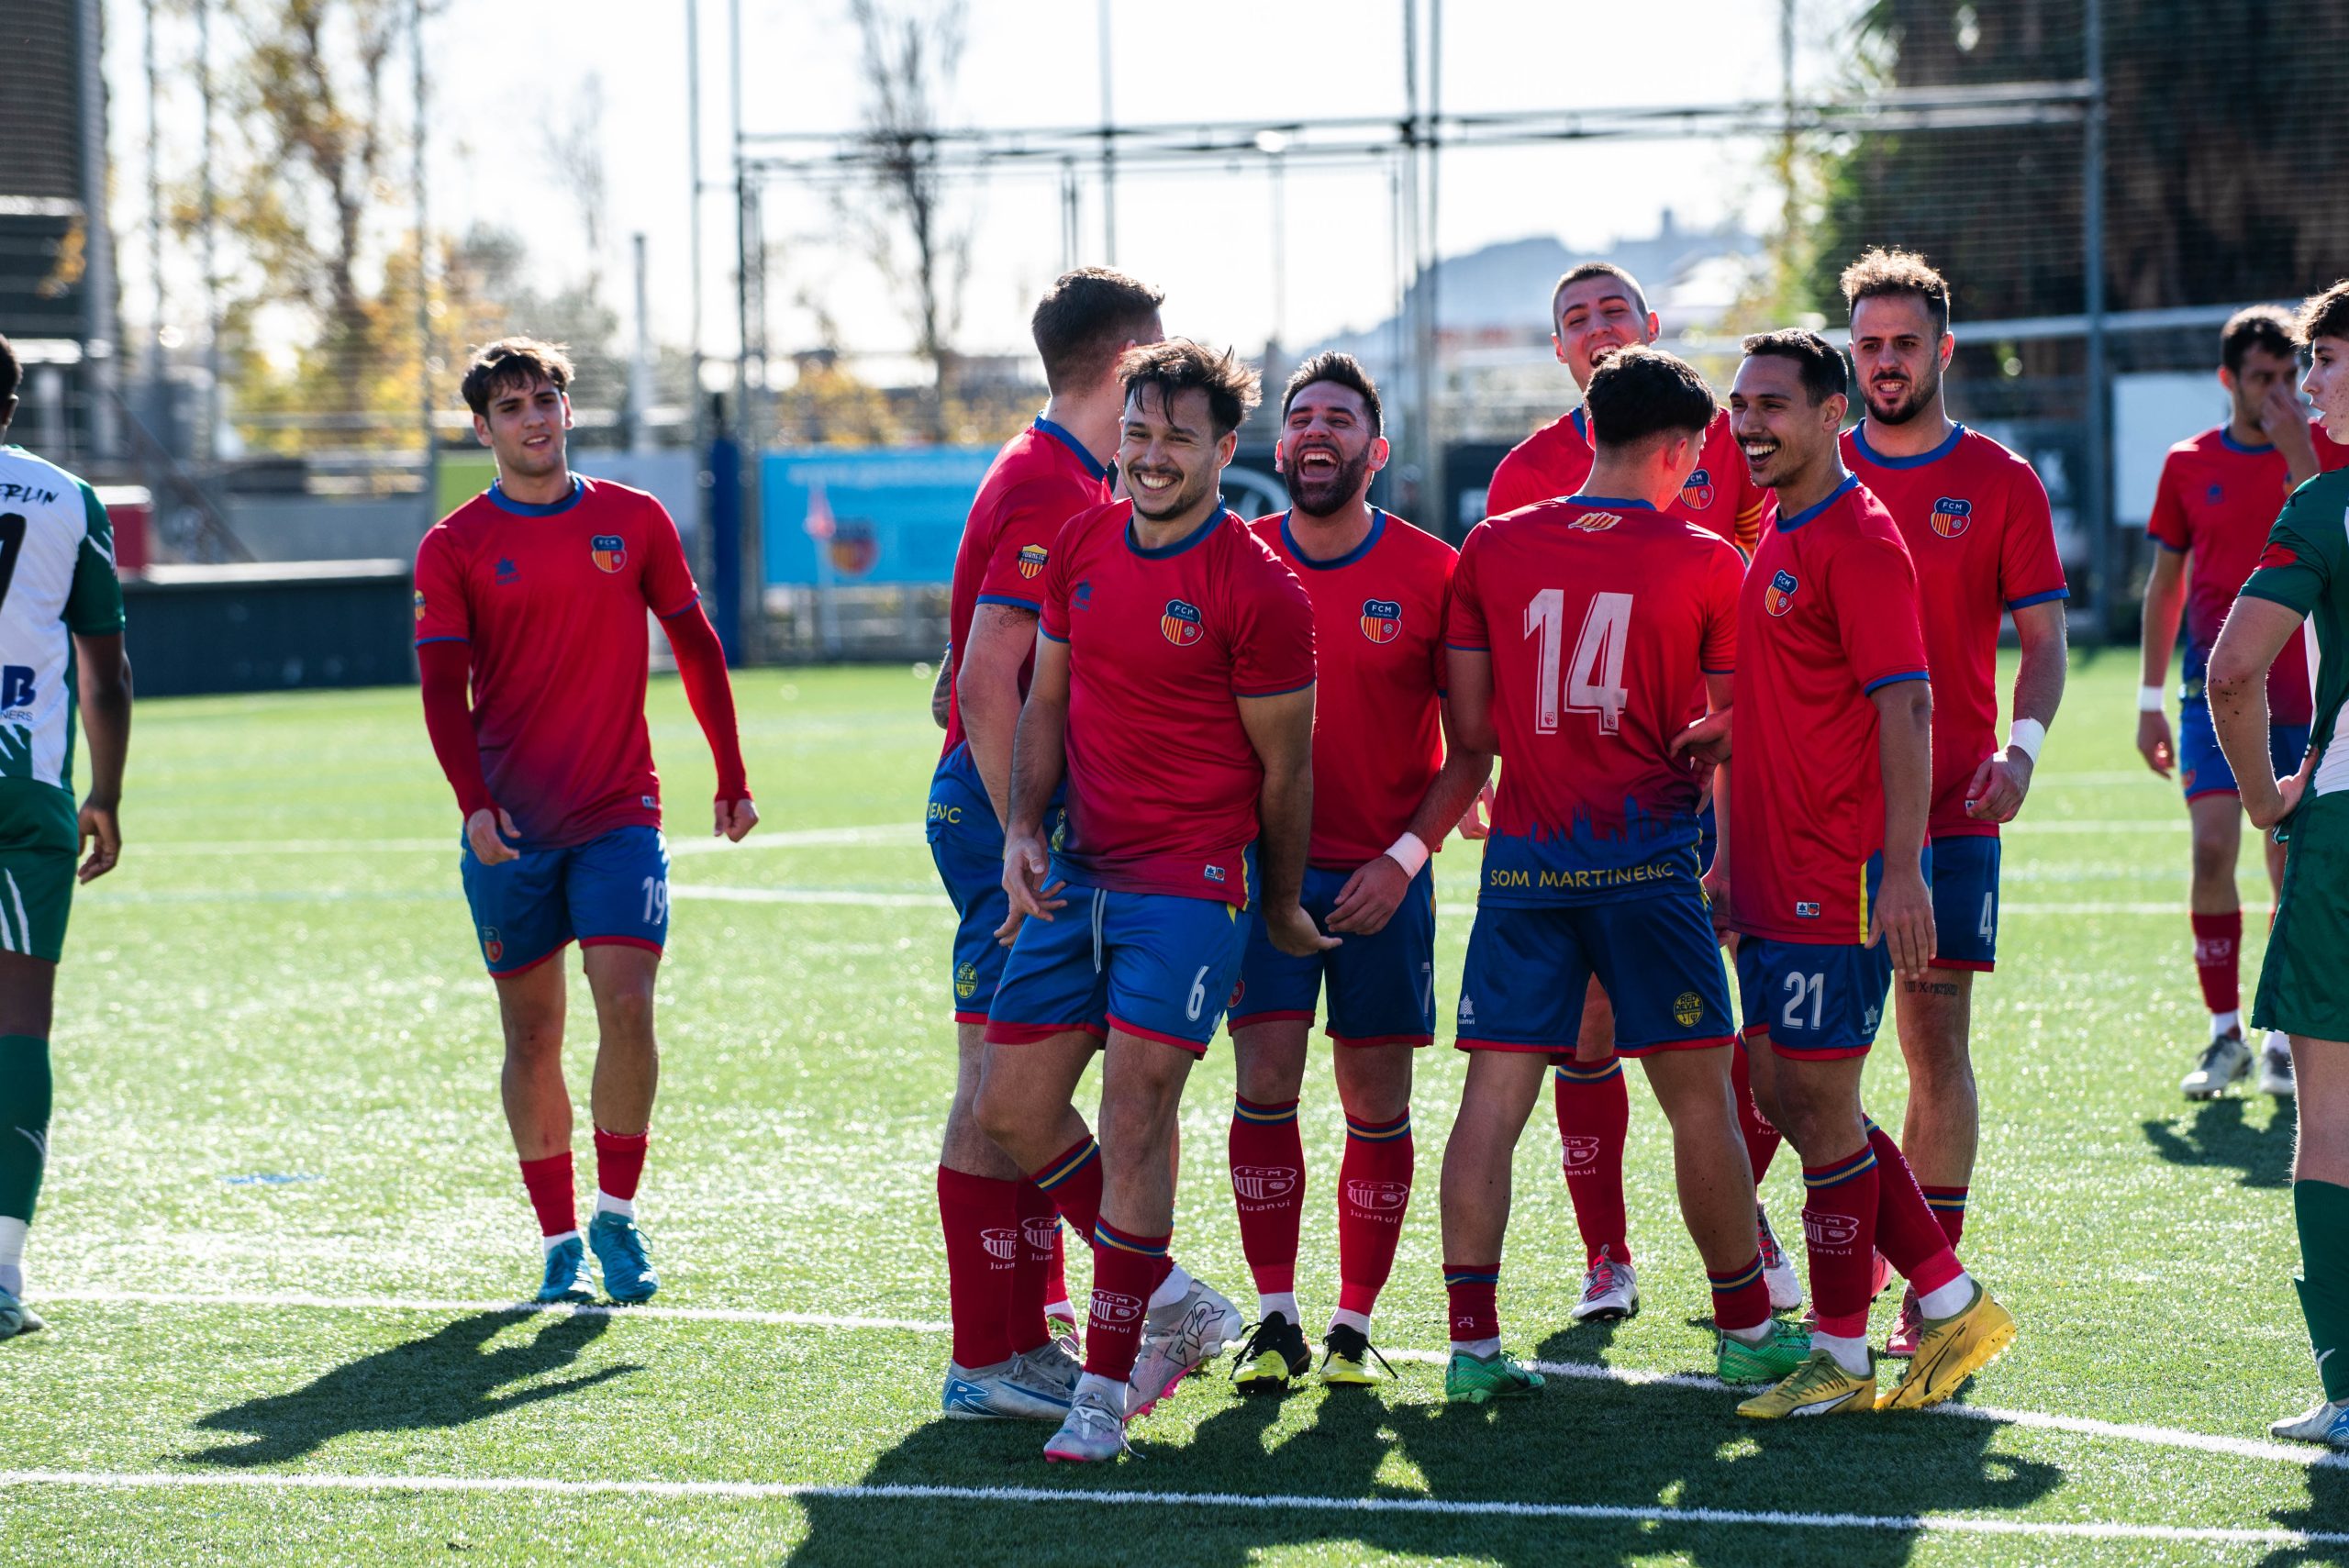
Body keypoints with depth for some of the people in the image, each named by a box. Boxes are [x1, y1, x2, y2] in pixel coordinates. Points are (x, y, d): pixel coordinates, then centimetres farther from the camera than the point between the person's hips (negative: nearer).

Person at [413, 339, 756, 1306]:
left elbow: (696, 647, 14)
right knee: (532, 1034, 3)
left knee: (627, 1006, -14)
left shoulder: (633, 522, 6)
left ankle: (617, 1217, 0)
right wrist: (474, 802, -18)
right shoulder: (455, 548, 2)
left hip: (619, 815, 0)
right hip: (510, 826, 0)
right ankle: (559, 1243, 11)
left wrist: (731, 779, 13)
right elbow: (444, 688, -4)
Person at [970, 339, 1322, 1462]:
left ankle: (1108, 1383, -1)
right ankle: (1172, 1301, 22)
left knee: (1133, 1115, -10)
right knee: (1010, 1108, 5)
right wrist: (1023, 830, 3)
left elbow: (1284, 768, -3)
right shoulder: (1080, 547, 7)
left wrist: (1281, 910, 6)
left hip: (1191, 882, -7)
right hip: (1079, 870, 7)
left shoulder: (1257, 591, -12)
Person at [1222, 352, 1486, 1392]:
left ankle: (1355, 1325, 13)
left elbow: (1474, 749, 0)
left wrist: (1406, 855, -10)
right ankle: (1275, 1321, -2)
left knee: (1377, 1105, 3)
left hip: (1383, 878, -1)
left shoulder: (1429, 574, -4)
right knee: (1265, 1082, -8)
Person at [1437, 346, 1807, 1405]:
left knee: (1494, 1096, 2)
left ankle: (1473, 1344, -4)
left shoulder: (1492, 549, 4)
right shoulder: (1706, 563, -3)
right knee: (1699, 1099, 7)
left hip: (1525, 859, 2)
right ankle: (1747, 1333, 16)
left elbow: (1471, 728, 5)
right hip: (1647, 857, -2)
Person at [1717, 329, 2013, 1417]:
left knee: (1816, 1104, -4)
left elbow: (1905, 709, -18)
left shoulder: (1858, 540, -13)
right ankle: (1951, 1302, 18)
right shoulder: (1775, 541, 16)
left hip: (1839, 879, -10)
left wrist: (1902, 870, -23)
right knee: (1783, 1093, 11)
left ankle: (1841, 1359, 6)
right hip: (1776, 877, 10)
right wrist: (1732, 852, 21)